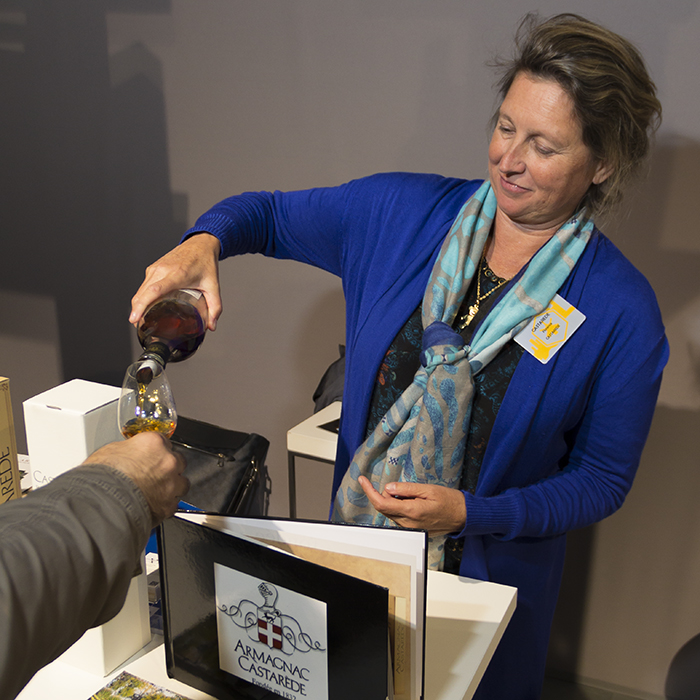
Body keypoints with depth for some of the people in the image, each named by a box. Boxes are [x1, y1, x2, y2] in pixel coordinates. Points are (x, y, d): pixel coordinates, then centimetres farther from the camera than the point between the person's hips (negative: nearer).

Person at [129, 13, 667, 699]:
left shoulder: (622, 310, -17)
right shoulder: (400, 211, -11)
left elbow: (602, 478, -10)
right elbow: (268, 214, 0)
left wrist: (471, 513, -22)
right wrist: (204, 243, -22)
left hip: (486, 578, -2)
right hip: (354, 544, 3)